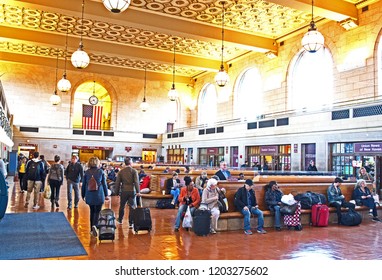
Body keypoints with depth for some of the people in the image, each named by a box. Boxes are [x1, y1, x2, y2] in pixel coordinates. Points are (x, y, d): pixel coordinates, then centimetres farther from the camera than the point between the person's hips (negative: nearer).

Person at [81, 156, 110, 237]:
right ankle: (94, 225, -21)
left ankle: (92, 229, 20)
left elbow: (83, 185, 6)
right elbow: (104, 184, 0)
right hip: (99, 196, -2)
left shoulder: (87, 172, 1)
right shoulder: (101, 172, -3)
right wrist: (106, 195, 9)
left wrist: (83, 195, 18)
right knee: (97, 212, 3)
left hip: (89, 196, 2)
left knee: (92, 212, 15)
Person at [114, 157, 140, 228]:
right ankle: (131, 223, 2)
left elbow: (117, 183, 4)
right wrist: (138, 191, -13)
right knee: (132, 207, 3)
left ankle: (120, 220, 35)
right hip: (132, 191, -2)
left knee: (122, 206, 19)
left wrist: (117, 192, 11)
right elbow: (136, 182, -13)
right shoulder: (134, 171, -5)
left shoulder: (121, 172, 3)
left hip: (124, 191, 2)